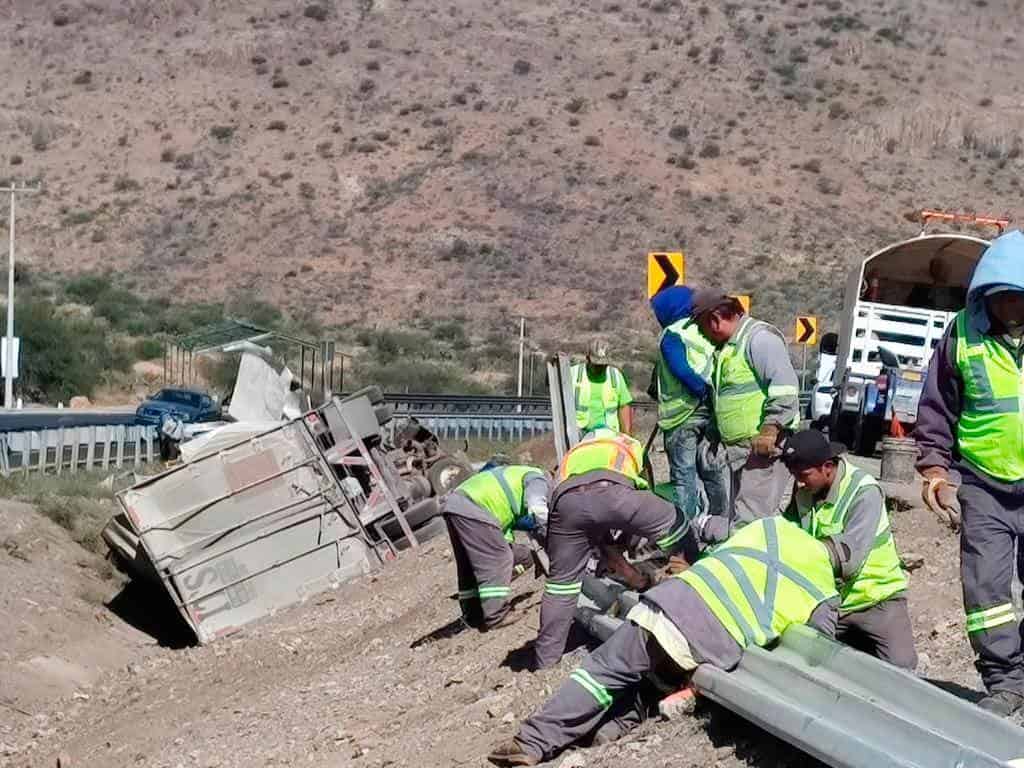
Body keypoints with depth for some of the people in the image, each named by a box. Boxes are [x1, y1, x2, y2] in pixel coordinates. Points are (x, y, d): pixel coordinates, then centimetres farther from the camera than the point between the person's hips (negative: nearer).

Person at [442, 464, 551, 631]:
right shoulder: (538, 480, 4)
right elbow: (538, 513, -13)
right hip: (471, 509, -10)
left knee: (469, 566, 17)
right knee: (496, 559, -6)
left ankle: (474, 617, 24)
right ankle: (496, 616, -6)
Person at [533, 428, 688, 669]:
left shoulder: (571, 458, 45)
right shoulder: (628, 445, 40)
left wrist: (635, 577, 43)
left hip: (567, 500, 3)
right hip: (612, 491, -3)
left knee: (562, 580, 20)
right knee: (673, 526, 22)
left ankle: (544, 661, 24)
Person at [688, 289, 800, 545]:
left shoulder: (759, 338, -12)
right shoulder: (728, 346, 20)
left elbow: (784, 387, -22)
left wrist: (769, 430, -26)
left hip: (764, 447, -11)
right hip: (739, 448, 11)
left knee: (751, 521, -13)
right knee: (738, 516, 15)